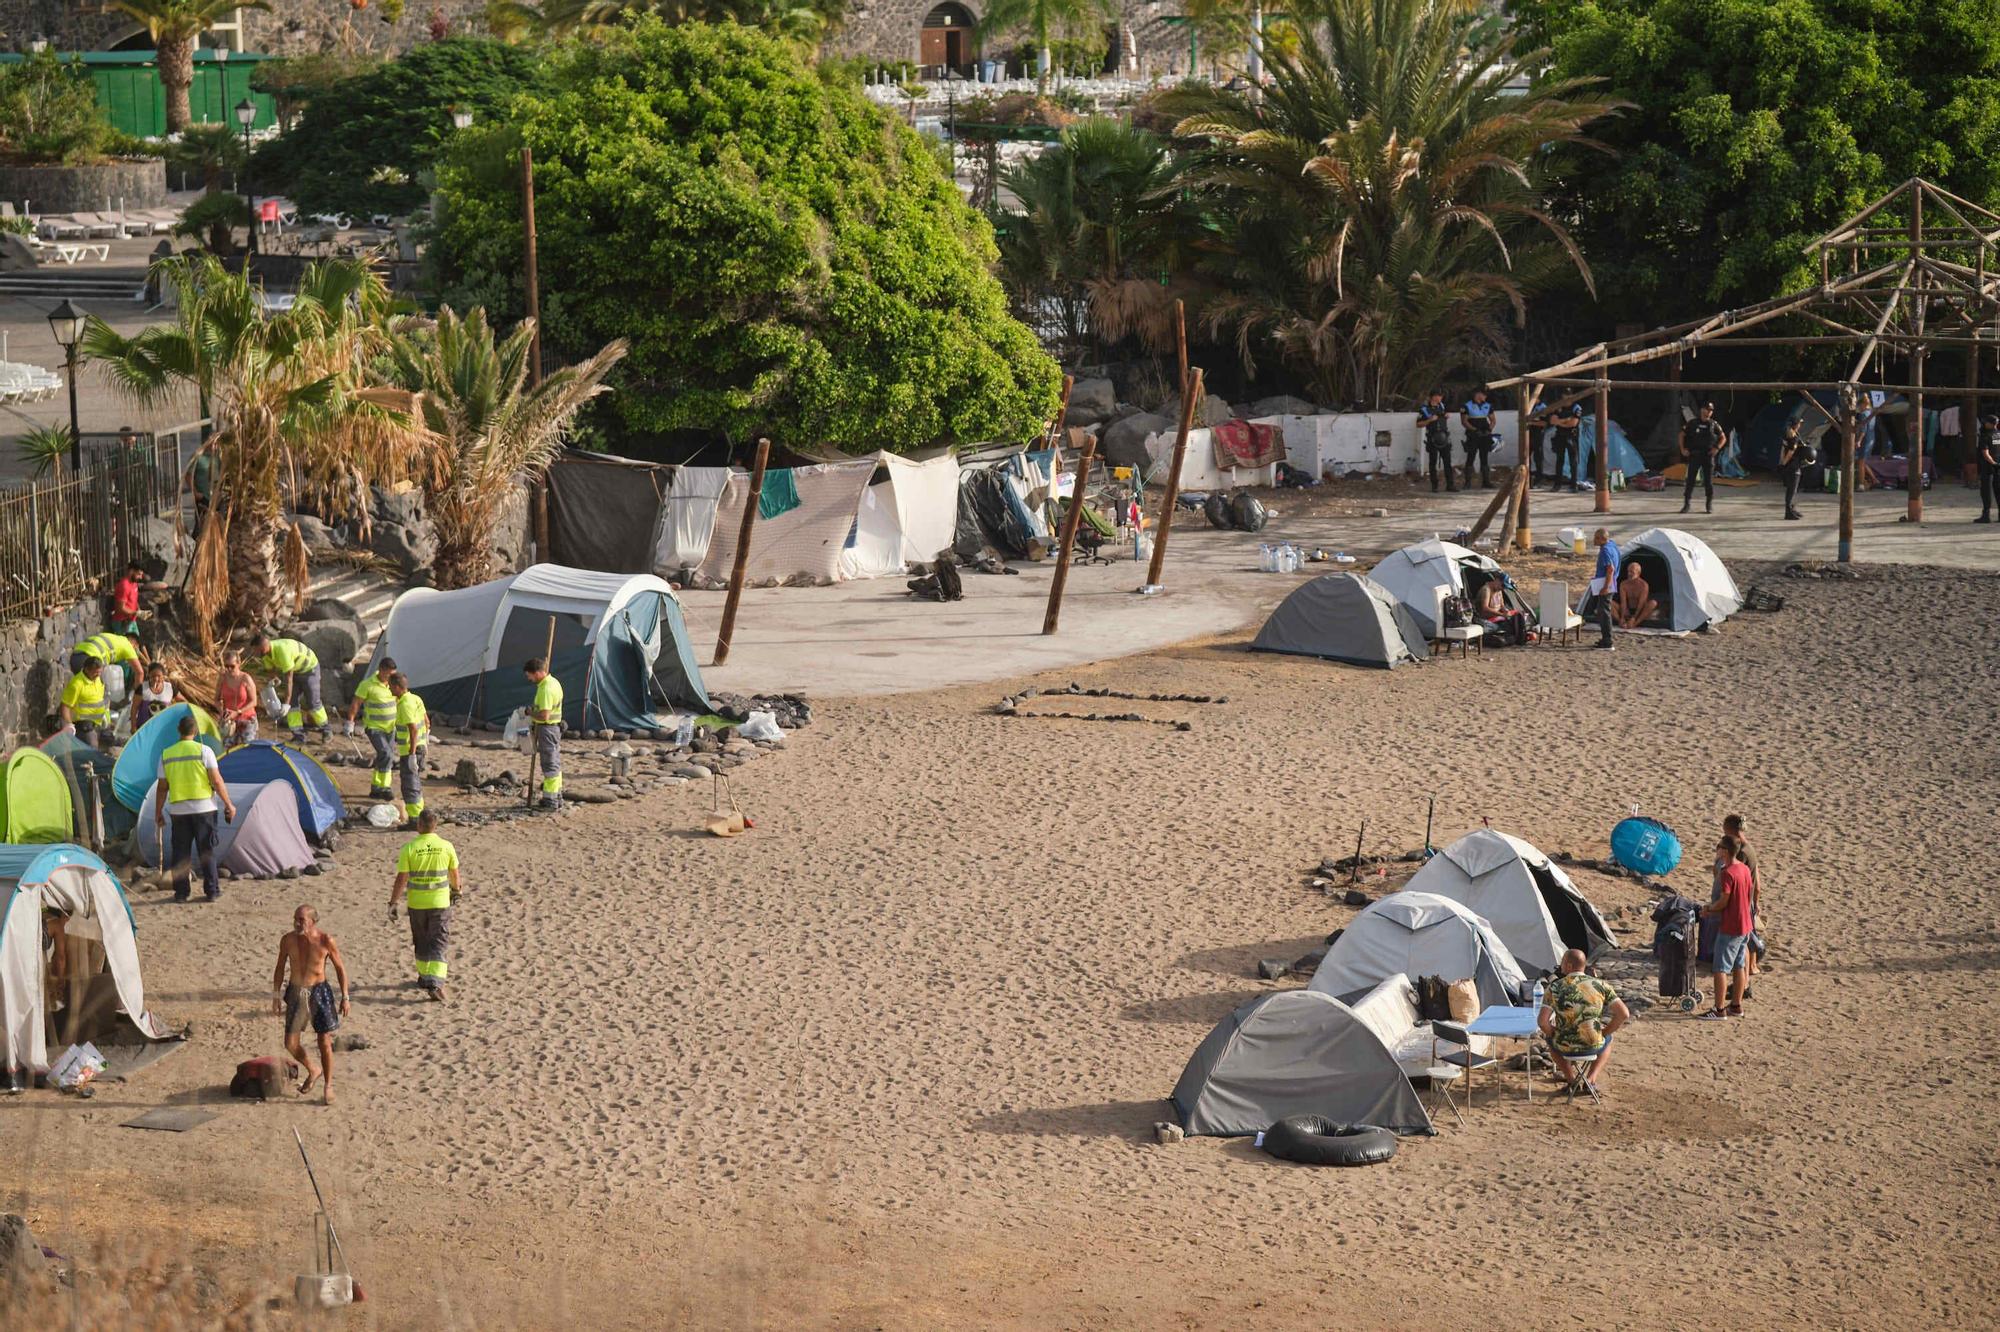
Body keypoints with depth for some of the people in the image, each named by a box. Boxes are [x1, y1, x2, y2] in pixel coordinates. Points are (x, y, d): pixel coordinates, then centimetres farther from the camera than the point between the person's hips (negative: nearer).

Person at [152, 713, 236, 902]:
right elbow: (217, 781, -7)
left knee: (180, 851, 8)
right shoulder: (204, 751, -7)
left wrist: (158, 813, 14)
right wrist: (228, 804, 2)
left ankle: (181, 892, 8)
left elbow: (162, 787, 6)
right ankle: (212, 891, 6)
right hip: (203, 808, -2)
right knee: (206, 851, 4)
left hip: (178, 809, 2)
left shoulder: (166, 754, 3)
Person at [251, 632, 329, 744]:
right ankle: (298, 736, -1)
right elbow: (271, 670, 5)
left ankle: (326, 731, 14)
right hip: (294, 671, 8)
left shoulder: (282, 650, -40)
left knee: (313, 702, -5)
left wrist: (286, 704, -37)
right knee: (292, 702, -3)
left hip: (309, 668, -8)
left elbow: (289, 679, -38)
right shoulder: (266, 653, -14)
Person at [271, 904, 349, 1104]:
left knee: (325, 1043, -1)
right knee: (290, 1044, 3)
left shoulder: (326, 941, -13)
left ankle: (327, 1087, 16)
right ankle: (312, 1071, 32)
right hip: (296, 992, 3)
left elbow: (340, 968, -2)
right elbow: (280, 969, 9)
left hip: (319, 992, -3)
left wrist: (345, 997, -3)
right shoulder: (287, 941, -5)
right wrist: (276, 995, 11)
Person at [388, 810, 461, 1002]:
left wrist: (392, 903, -3)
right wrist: (455, 889, 27)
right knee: (439, 944, 2)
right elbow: (454, 874, 7)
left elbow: (401, 879, -11)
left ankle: (424, 977, 33)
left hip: (417, 904, 0)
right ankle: (435, 983, -13)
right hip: (440, 903, 0)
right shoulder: (446, 847, -6)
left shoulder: (409, 848, -11)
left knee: (421, 942, 19)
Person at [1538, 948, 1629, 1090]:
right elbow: (1624, 1014, -10)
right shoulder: (1600, 985, -7)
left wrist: (1551, 1033, 5)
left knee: (1551, 1040, 37)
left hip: (1565, 1046, 0)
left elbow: (1542, 1021, -17)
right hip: (1593, 1046, 0)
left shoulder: (1554, 988, -10)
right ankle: (1592, 1078, 17)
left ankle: (1570, 1078, 28)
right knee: (1607, 1041, 37)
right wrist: (1604, 1033, 4)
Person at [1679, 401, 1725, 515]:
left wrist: (1717, 448, -3)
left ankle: (1710, 505, 9)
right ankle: (1687, 504, 5)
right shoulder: (1693, 423, 3)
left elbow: (1722, 438, 13)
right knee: (1690, 480, -2)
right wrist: (1683, 449, 1)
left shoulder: (1714, 425, 5)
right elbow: (1682, 435, 11)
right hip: (1694, 455, 0)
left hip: (1708, 455, 0)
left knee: (1708, 481, 0)